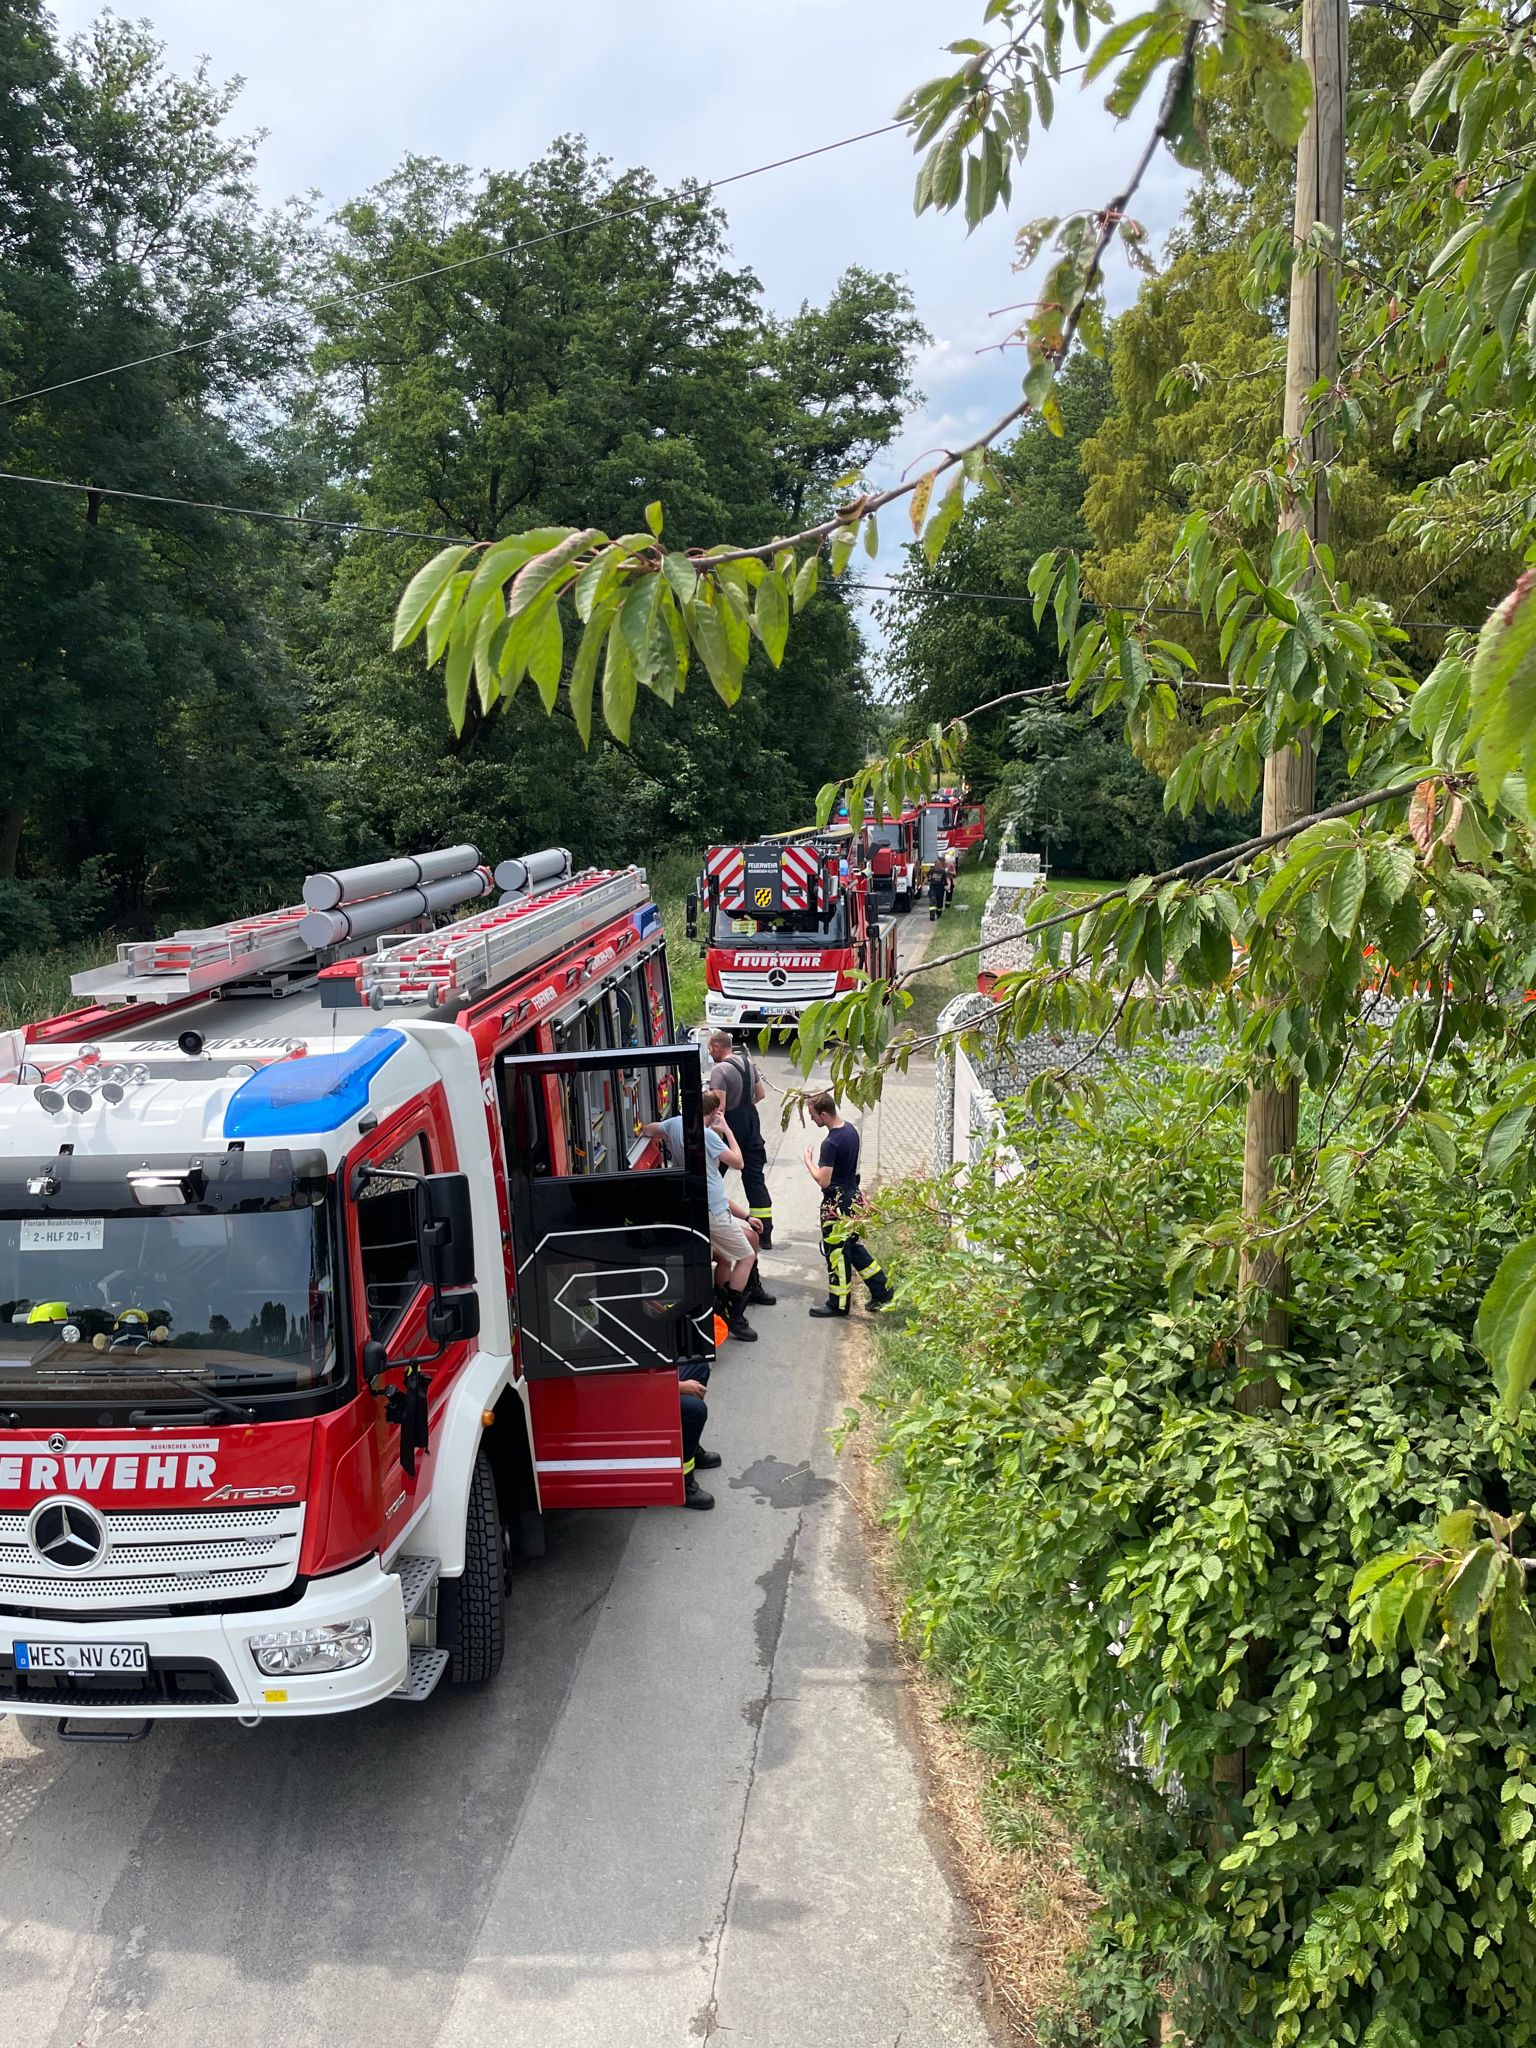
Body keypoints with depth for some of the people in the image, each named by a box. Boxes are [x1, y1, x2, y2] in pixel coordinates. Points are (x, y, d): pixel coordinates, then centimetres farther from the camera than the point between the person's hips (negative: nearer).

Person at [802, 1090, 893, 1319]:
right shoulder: (850, 1129, 3)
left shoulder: (831, 1143, -25)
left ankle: (838, 1303, 16)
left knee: (836, 1252, 4)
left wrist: (808, 1160, -13)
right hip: (853, 1195, 9)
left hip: (837, 1203, -9)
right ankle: (882, 1289, 24)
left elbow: (823, 1180, -27)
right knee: (853, 1246, 20)